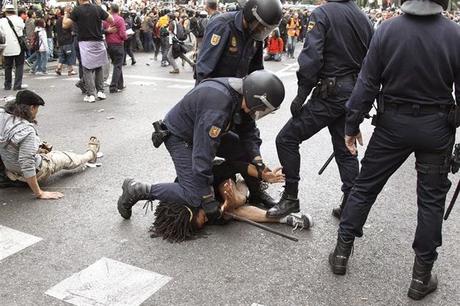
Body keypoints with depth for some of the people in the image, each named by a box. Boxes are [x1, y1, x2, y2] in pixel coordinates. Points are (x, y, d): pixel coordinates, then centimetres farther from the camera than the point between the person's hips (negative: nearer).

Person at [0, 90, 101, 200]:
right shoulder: (27, 131, -34)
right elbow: (26, 165, -33)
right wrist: (39, 193, -26)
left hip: (10, 169, 6)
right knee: (67, 158, 18)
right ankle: (91, 153, 46)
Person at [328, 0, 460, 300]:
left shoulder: (387, 30, -8)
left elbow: (367, 84, -7)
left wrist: (352, 125, 2)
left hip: (393, 122, 1)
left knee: (365, 186, 14)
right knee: (431, 199, 11)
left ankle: (342, 251, 23)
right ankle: (422, 276, 19)